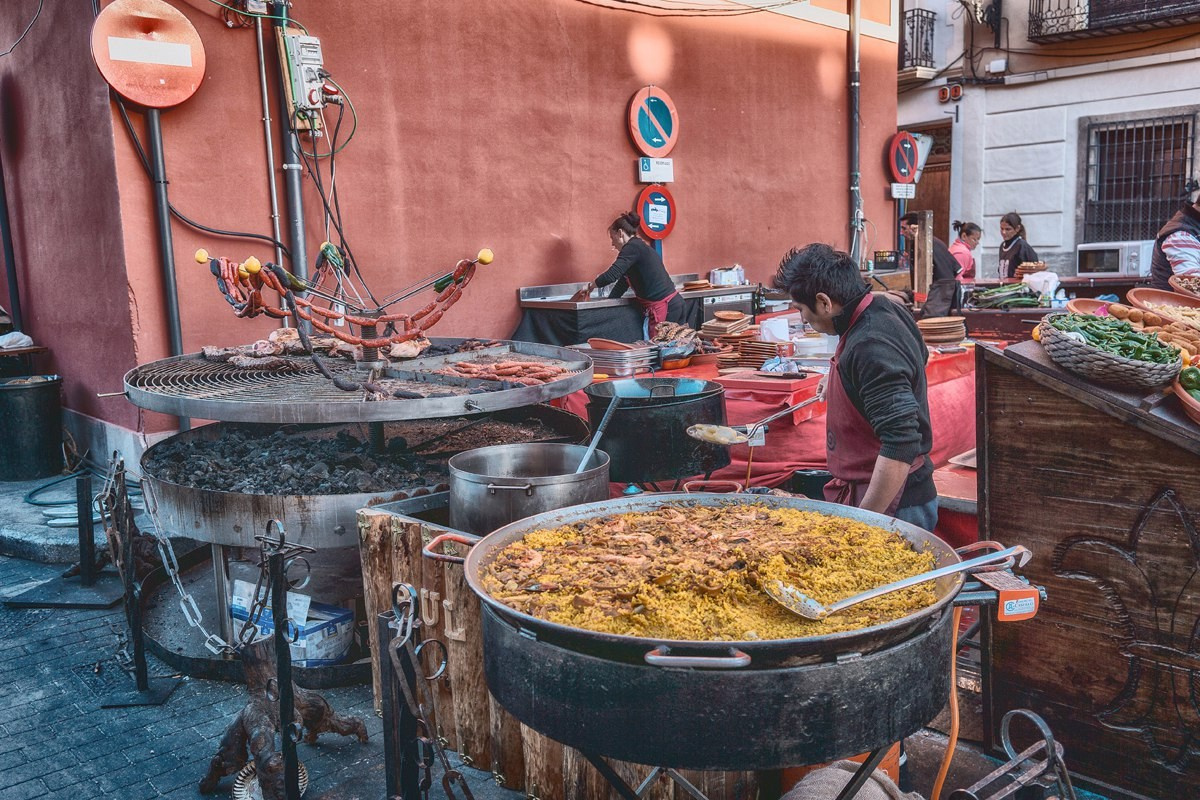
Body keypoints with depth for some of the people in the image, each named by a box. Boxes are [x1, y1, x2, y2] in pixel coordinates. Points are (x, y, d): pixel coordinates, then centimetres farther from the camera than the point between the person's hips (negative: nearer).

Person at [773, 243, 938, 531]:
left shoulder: (870, 348, -26)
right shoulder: (886, 310, 4)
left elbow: (901, 446, -31)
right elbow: (919, 355, 29)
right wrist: (842, 379, 31)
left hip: (891, 507, -10)